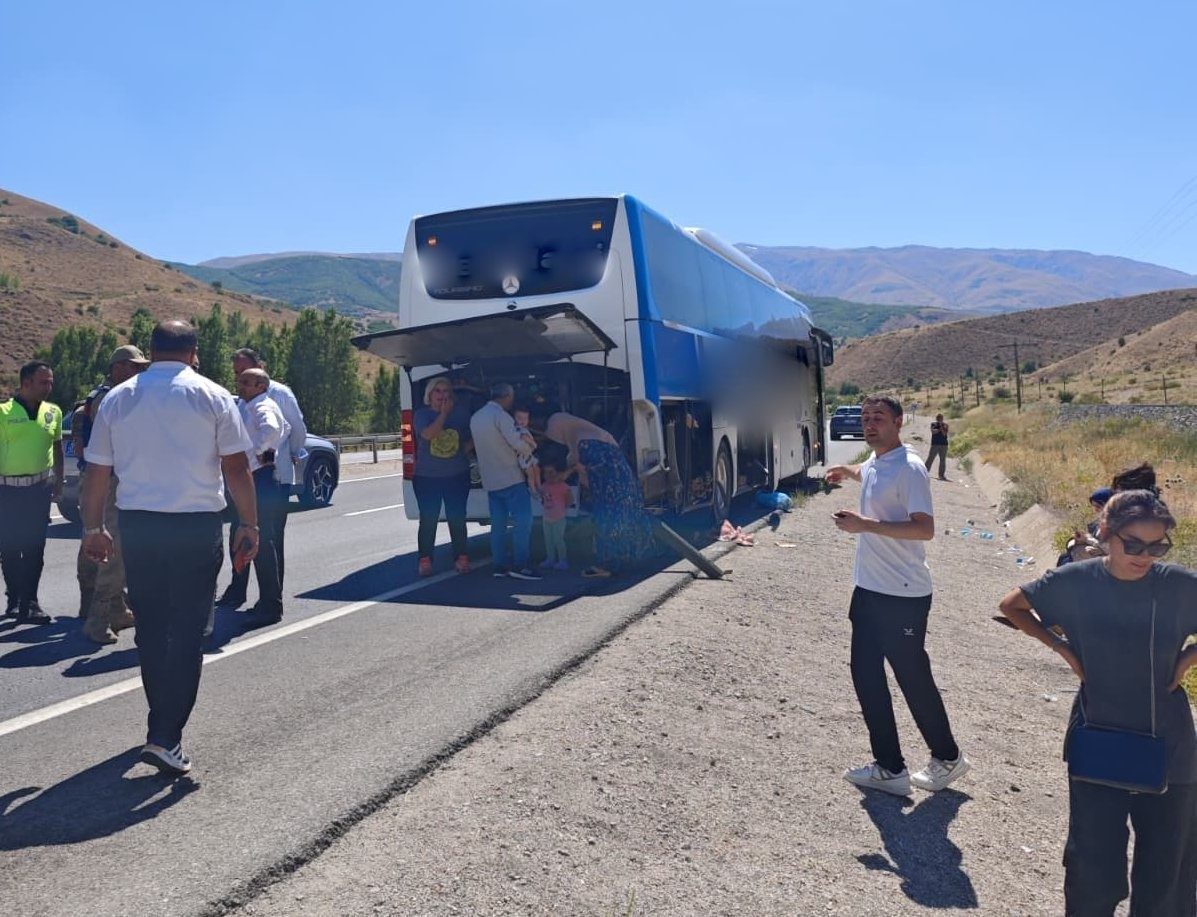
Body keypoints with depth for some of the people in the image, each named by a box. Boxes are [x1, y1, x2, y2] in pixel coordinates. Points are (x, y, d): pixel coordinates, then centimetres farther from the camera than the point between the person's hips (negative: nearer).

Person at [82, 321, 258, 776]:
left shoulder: (117, 398, 7)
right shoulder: (212, 397, -1)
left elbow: (97, 471, 9)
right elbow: (236, 468, -6)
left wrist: (93, 528, 18)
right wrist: (249, 524, 0)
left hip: (137, 525, 3)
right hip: (197, 526, -3)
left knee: (150, 628, 16)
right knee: (187, 632, 0)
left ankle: (162, 719, 29)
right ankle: (165, 736, -5)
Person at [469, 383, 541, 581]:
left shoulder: (475, 417, 12)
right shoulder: (500, 416, -14)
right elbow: (518, 443, -19)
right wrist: (530, 448, 2)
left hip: (490, 480, 8)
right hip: (511, 478, -8)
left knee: (498, 524, 10)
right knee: (523, 521, -6)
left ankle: (499, 566, 11)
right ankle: (520, 565, -8)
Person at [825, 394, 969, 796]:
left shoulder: (909, 468, -16)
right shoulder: (875, 461, 11)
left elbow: (925, 528, -25)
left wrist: (866, 525, -28)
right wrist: (848, 470, 28)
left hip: (903, 596, -9)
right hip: (869, 589, 9)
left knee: (913, 679, 3)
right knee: (865, 675, 10)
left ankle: (947, 758, 25)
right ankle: (889, 768, 19)